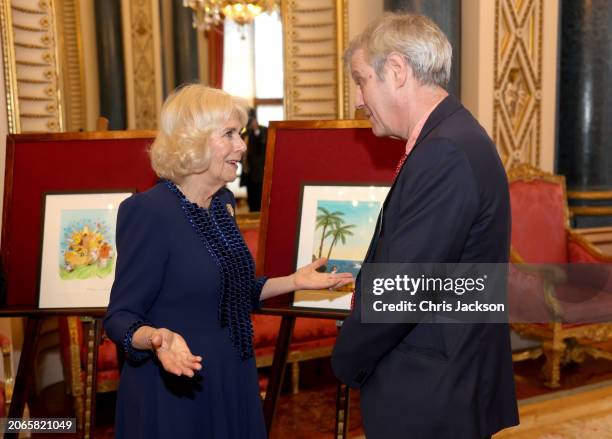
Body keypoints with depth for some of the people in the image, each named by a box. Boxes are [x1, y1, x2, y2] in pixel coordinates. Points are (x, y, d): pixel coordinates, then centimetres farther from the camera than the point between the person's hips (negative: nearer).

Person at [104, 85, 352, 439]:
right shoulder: (149, 211, -20)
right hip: (174, 391, -7)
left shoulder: (223, 203, 4)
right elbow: (120, 315, -18)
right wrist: (156, 338, -38)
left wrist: (293, 281, 7)